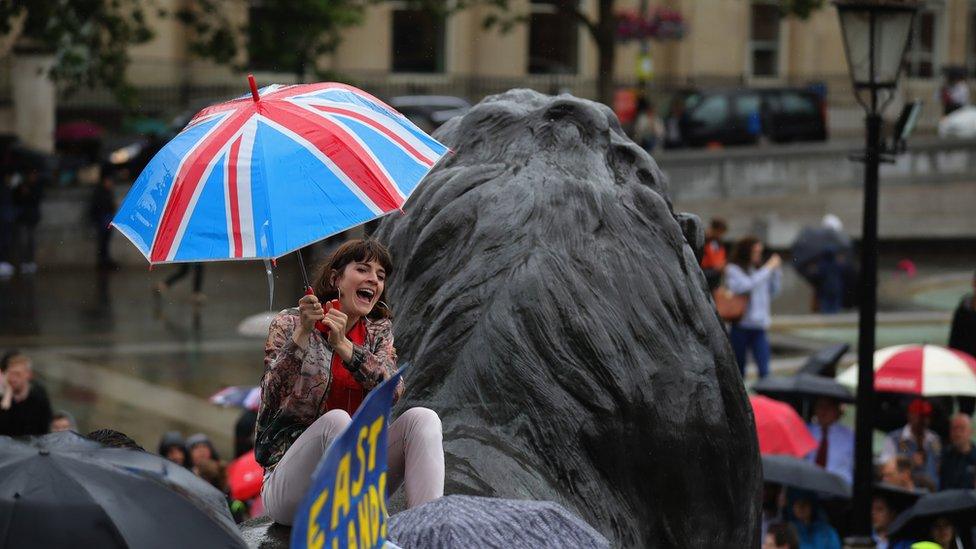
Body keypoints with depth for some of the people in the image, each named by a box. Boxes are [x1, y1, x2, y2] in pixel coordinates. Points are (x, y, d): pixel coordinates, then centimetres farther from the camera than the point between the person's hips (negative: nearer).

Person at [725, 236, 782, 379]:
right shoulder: (733, 269, -3)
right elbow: (747, 285, -19)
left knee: (764, 369, -8)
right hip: (740, 325, -4)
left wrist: (776, 271, 4)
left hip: (759, 326, 4)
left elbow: (774, 292, 15)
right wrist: (768, 268, -13)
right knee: (738, 370, 7)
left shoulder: (759, 269, 11)